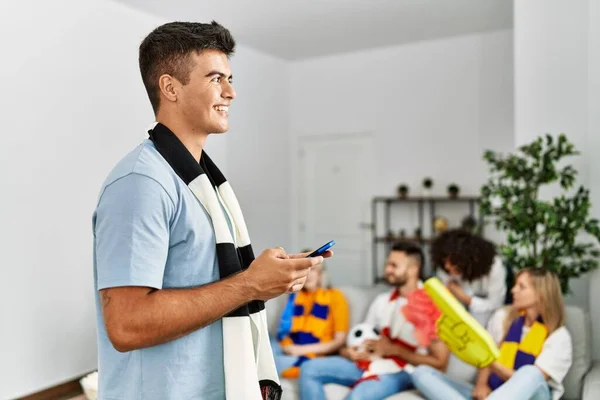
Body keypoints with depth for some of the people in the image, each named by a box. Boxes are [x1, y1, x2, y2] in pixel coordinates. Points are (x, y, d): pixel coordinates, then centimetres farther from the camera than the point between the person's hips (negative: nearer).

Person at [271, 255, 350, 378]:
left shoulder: (335, 297, 3)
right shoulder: (295, 295, 18)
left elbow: (340, 341, -2)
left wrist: (304, 349, -11)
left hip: (313, 357, -5)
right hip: (288, 351, 5)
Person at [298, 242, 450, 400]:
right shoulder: (381, 301, 14)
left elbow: (439, 363, -11)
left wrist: (394, 350, -12)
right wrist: (347, 351, -4)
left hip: (402, 371, -7)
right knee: (309, 369, -8)